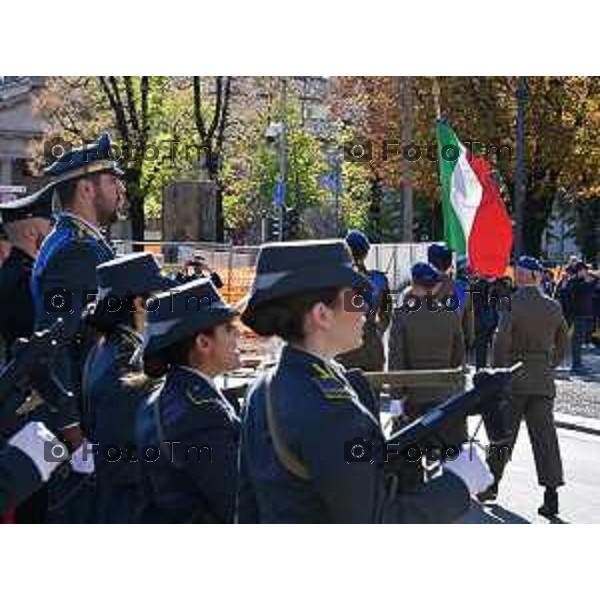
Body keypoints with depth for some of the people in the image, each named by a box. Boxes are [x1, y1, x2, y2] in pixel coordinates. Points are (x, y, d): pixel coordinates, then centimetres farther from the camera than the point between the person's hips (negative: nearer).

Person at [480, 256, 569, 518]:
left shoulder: (512, 303, -11)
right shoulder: (553, 307, 6)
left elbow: (501, 341, -18)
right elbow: (562, 345, 14)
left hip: (514, 378, -4)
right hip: (543, 381, 4)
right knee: (545, 435, 0)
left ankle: (492, 484, 22)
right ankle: (551, 491, -7)